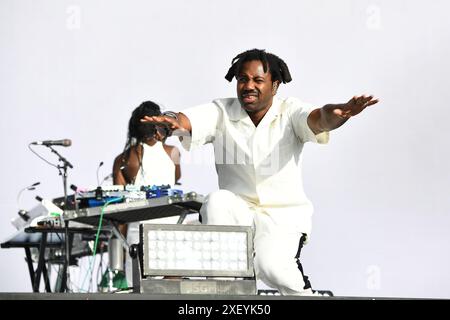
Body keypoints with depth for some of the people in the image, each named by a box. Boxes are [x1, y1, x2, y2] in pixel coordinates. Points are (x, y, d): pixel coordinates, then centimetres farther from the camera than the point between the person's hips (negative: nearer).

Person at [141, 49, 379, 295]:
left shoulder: (290, 112, -5)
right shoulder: (221, 112, 0)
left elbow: (318, 119, -26)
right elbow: (188, 121, -19)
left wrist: (338, 113, -51)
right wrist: (173, 122, -45)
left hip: (285, 214, -2)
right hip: (237, 213, 2)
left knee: (270, 266, -28)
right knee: (216, 201, -31)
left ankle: (304, 292, 5)